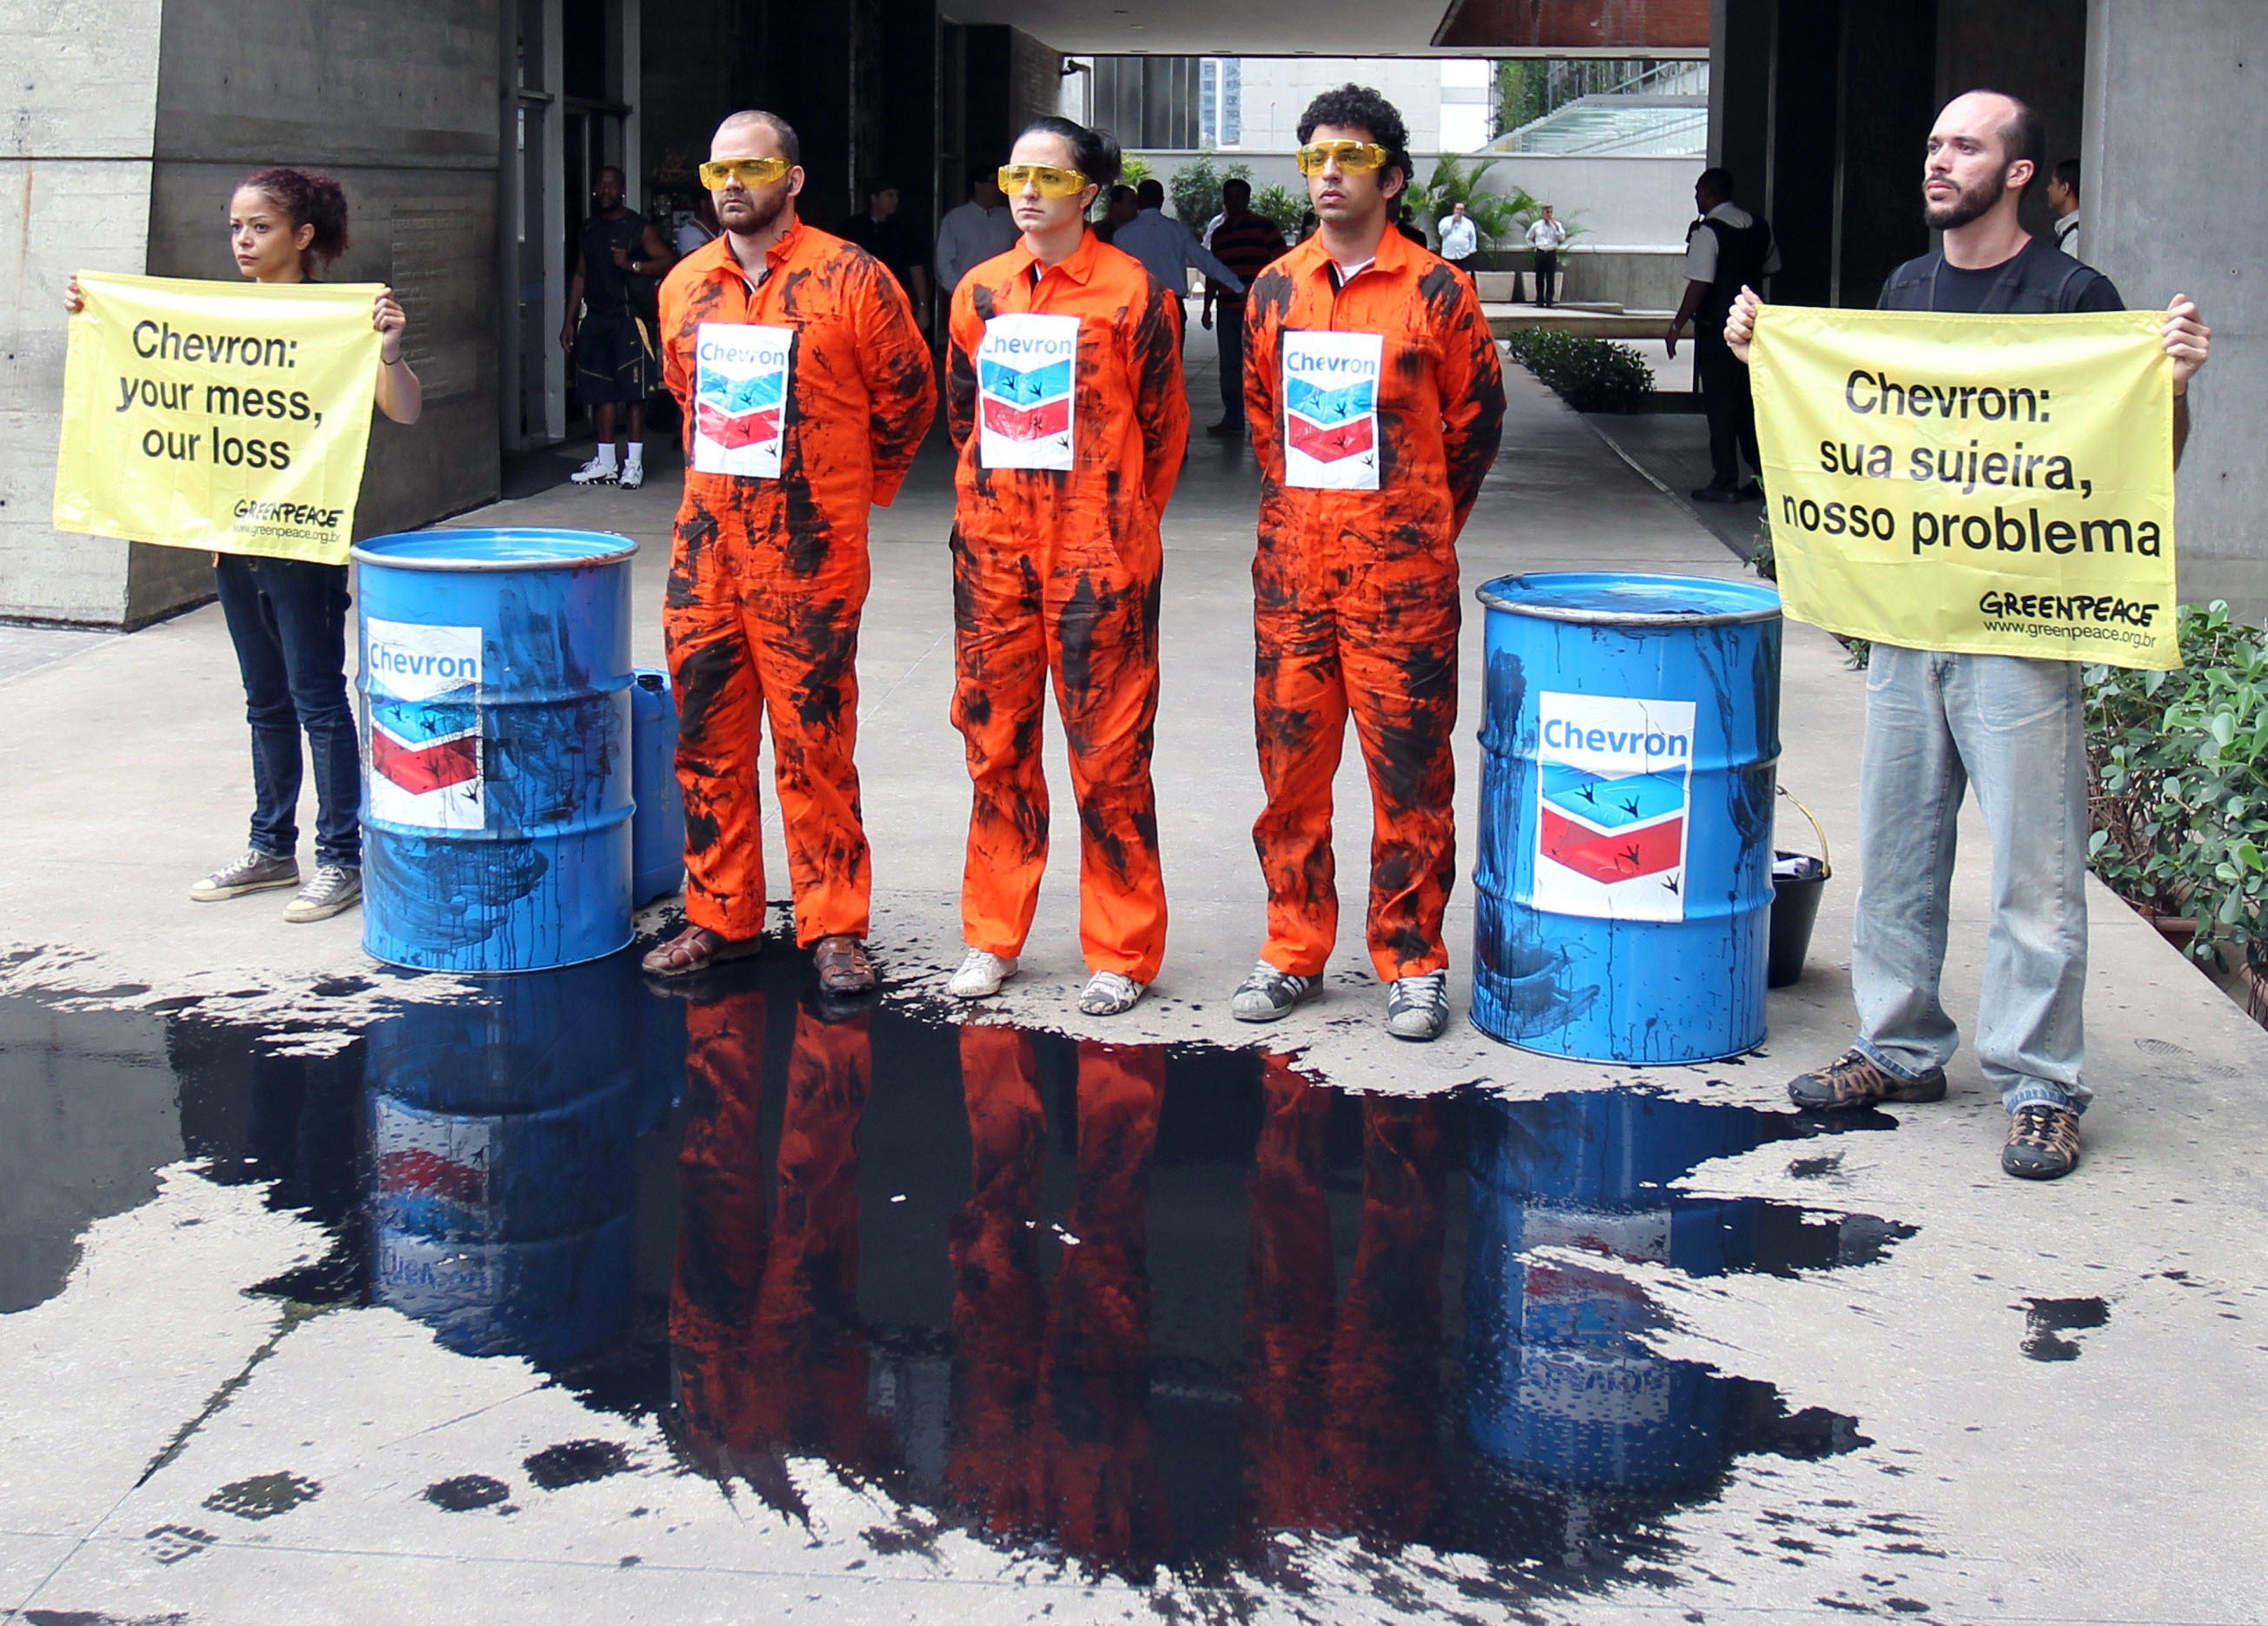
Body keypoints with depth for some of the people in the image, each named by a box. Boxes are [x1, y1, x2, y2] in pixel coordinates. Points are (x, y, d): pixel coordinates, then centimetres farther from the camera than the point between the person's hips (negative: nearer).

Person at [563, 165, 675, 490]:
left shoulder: (638, 227, -1)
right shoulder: (591, 228, 16)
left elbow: (669, 262, -8)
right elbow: (580, 276, 19)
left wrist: (632, 265, -21)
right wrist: (570, 322, 14)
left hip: (627, 318, -6)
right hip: (595, 318, 6)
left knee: (633, 392, -4)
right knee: (600, 392, 6)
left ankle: (634, 463, -1)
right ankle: (604, 463, 12)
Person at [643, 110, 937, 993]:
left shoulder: (850, 280, -7)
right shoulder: (685, 285, 9)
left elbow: (908, 395, 3)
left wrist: (856, 489, 10)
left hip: (810, 553, -5)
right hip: (703, 546, 5)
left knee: (814, 747, -2)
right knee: (706, 739, 9)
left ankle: (833, 927, 8)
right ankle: (719, 916, 21)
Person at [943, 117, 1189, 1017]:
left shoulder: (1132, 294, -5)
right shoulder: (979, 291, 8)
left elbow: (1163, 425, 4)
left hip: (1098, 554, -4)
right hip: (993, 545, 5)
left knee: (1108, 756, -1)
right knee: (995, 745, 10)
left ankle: (1121, 953, 10)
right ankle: (993, 937, 22)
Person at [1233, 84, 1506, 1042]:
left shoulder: (1436, 292, -4)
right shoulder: (1275, 289, 8)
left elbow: (1476, 420, 6)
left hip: (1401, 575, -4)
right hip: (1291, 568, 4)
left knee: (1409, 772, 0)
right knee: (1290, 766, 8)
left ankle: (1412, 963, 10)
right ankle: (1293, 951, 19)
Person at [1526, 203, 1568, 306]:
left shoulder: (1557, 225, 7)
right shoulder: (1536, 225, 9)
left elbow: (1562, 238, -6)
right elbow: (1529, 237, 23)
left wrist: (1556, 226, -12)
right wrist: (1533, 246, 9)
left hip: (1552, 254, -1)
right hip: (1540, 254, 1)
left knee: (1551, 278, -4)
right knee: (1539, 278, 2)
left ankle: (1550, 301, -2)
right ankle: (1540, 301, 8)